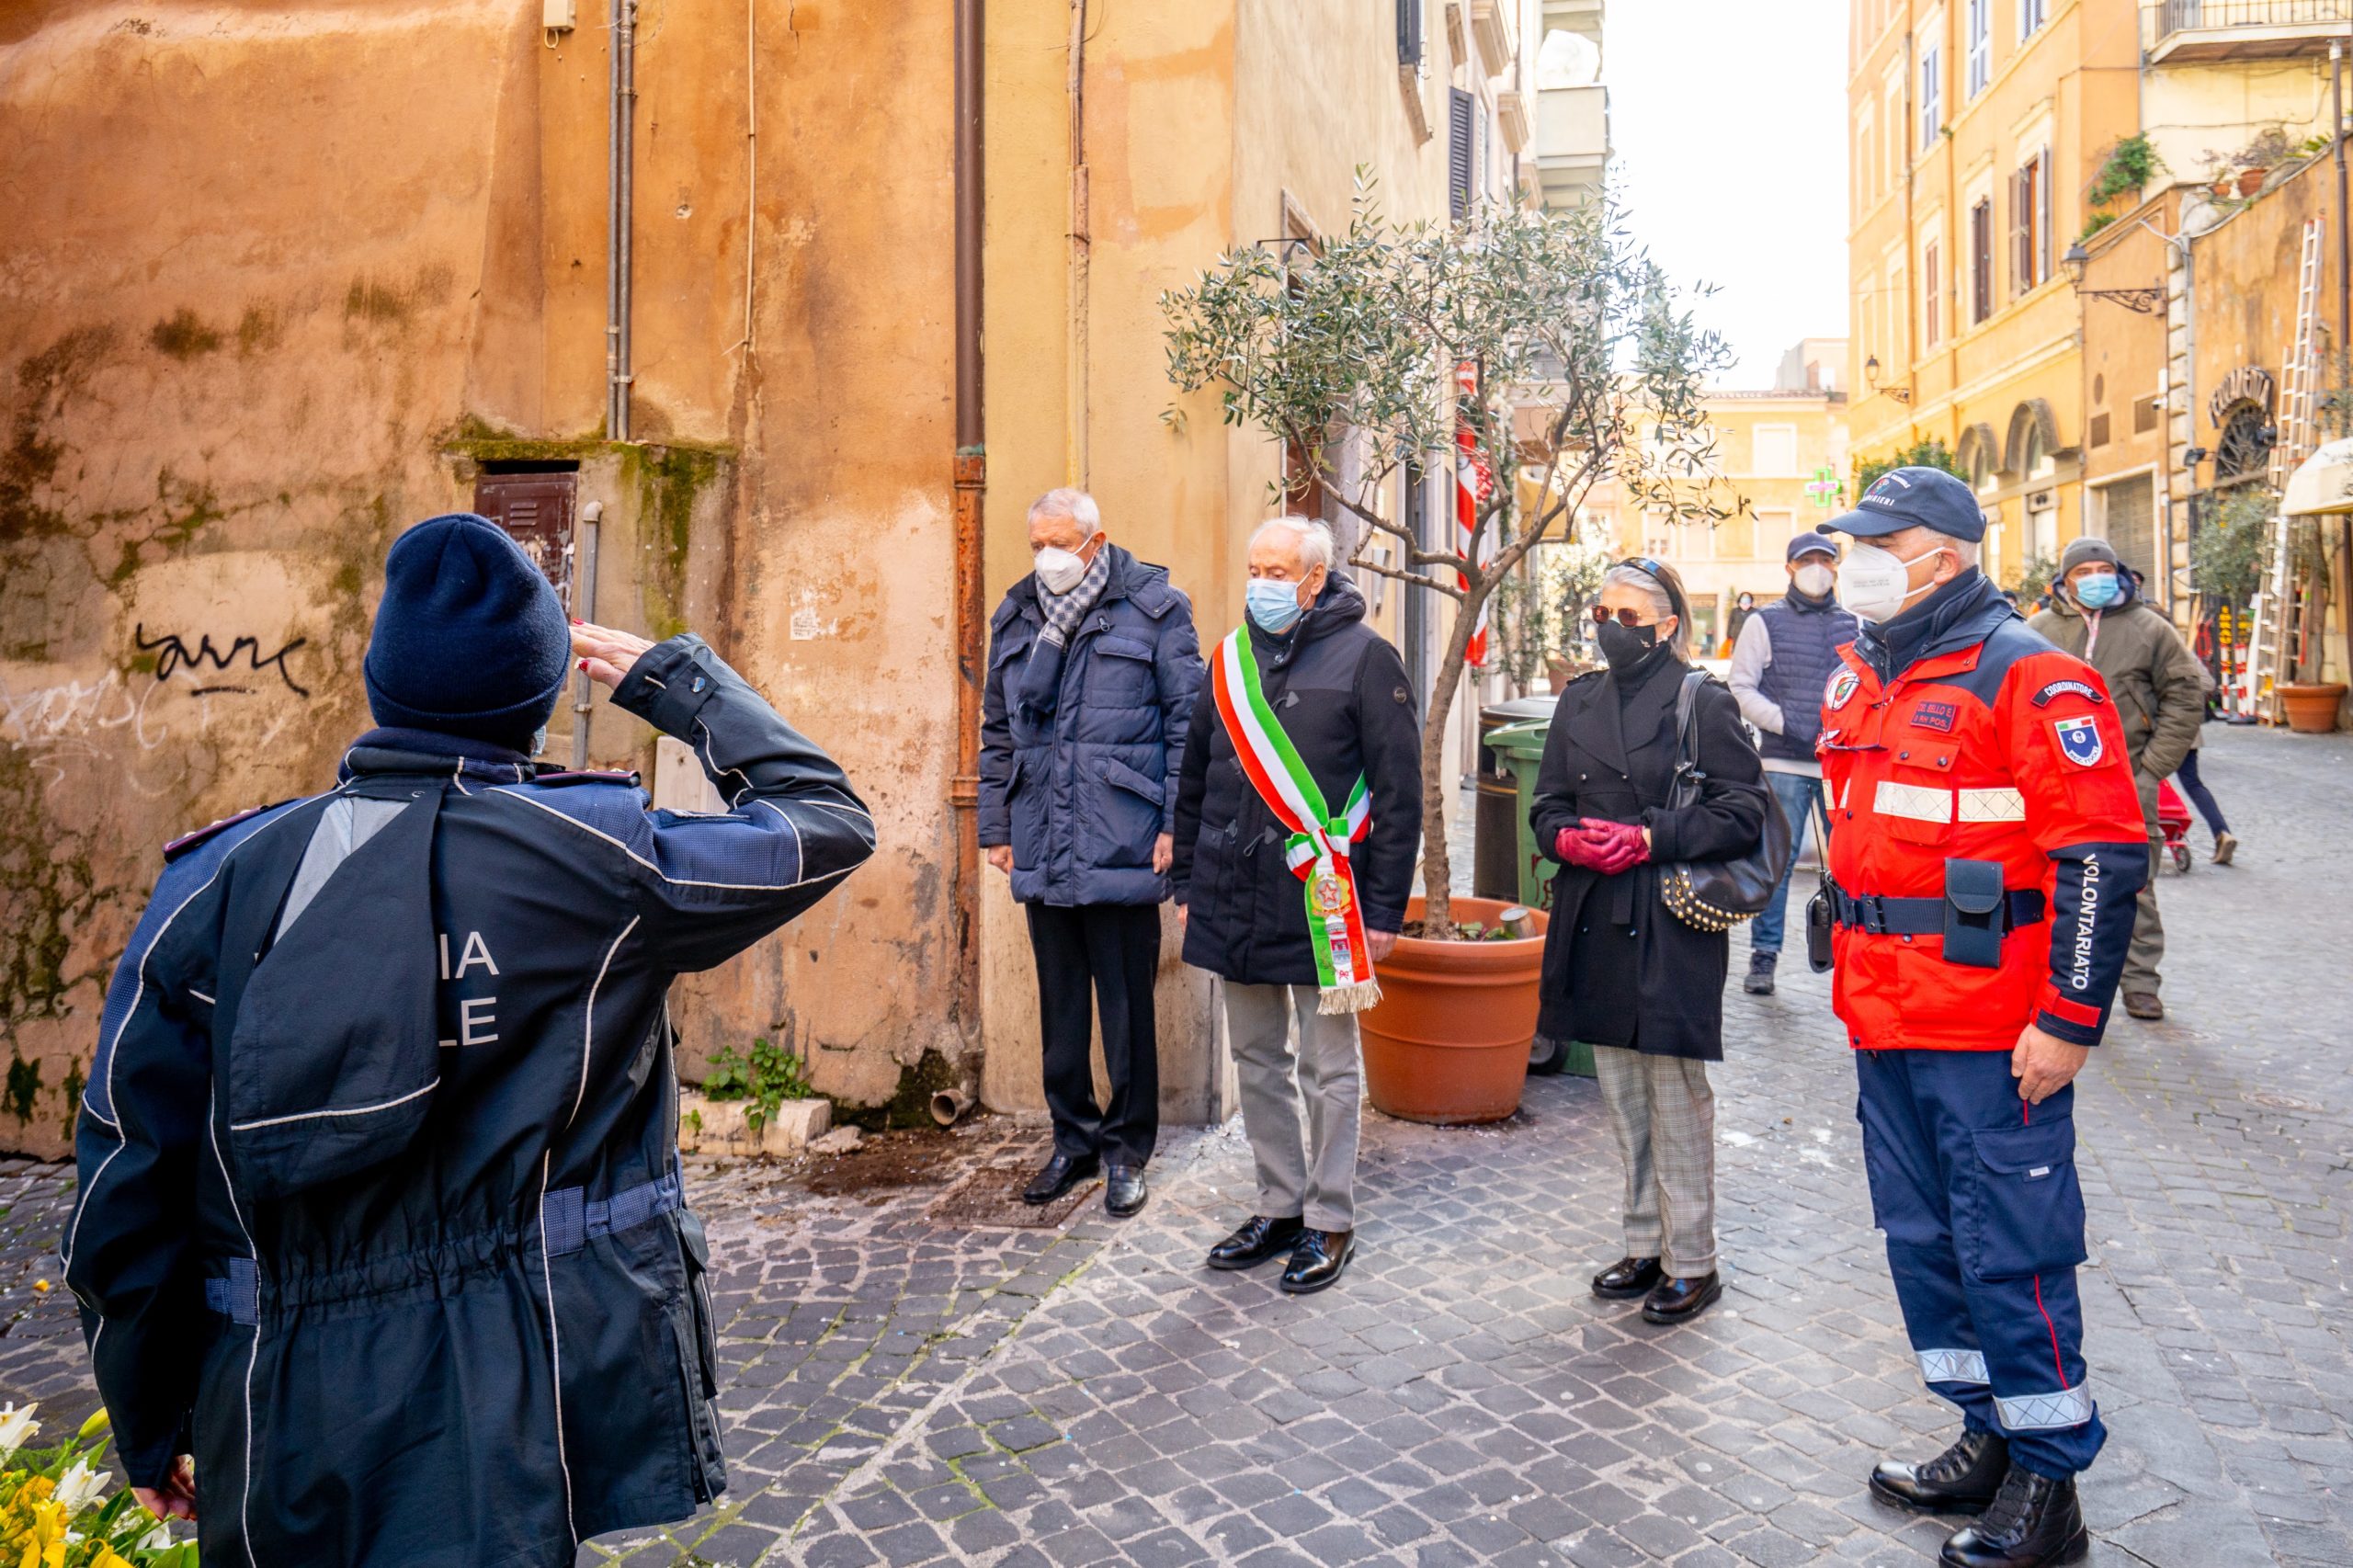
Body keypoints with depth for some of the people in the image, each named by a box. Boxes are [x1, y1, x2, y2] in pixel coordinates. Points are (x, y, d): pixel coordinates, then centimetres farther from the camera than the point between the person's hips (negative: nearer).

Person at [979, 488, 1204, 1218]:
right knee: (1059, 1001, 14)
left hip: (1121, 848, -5)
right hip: (1042, 849, 5)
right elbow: (998, 733, 18)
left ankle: (1127, 1147, 20)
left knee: (1127, 1005, 5)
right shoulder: (1015, 617, 13)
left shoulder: (1152, 608, -2)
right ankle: (1074, 1138, 28)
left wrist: (1176, 824, -10)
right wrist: (996, 827, 13)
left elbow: (1188, 721, -4)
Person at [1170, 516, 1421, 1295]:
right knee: (1257, 1062, 14)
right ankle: (1280, 1208, 29)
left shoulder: (1364, 658, -6)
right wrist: (1188, 884, 12)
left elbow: (1399, 793, -8)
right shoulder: (1232, 657, 11)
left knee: (1327, 1069, 6)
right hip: (1235, 901, 6)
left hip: (1320, 901, -5)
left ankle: (1329, 1221, 20)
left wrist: (1384, 909, -10)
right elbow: (1195, 779, 16)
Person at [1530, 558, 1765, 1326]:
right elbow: (1546, 803, 14)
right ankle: (1644, 1248, 28)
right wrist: (1567, 837, -8)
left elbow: (1743, 812, -10)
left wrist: (1652, 838, -18)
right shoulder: (1579, 700, 12)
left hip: (1672, 926, -5)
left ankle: (1692, 1263, 16)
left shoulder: (1703, 703, -5)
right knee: (1622, 1098, 14)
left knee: (1678, 1099, 1)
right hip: (1594, 922, 6)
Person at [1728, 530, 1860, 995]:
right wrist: (1785, 723, -12)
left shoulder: (1854, 625, 13)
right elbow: (1740, 687, 1)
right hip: (1785, 764, -2)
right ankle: (1763, 956, 6)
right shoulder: (1765, 623, 6)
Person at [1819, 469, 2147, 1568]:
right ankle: (1990, 1438, 33)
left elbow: (2102, 853, -15)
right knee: (1921, 1237, 16)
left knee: (2010, 1248, 1)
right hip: (1885, 1019, 8)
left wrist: (2071, 1020, -18)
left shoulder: (2027, 676, -11)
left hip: (1990, 1028, -8)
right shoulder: (1859, 676, 13)